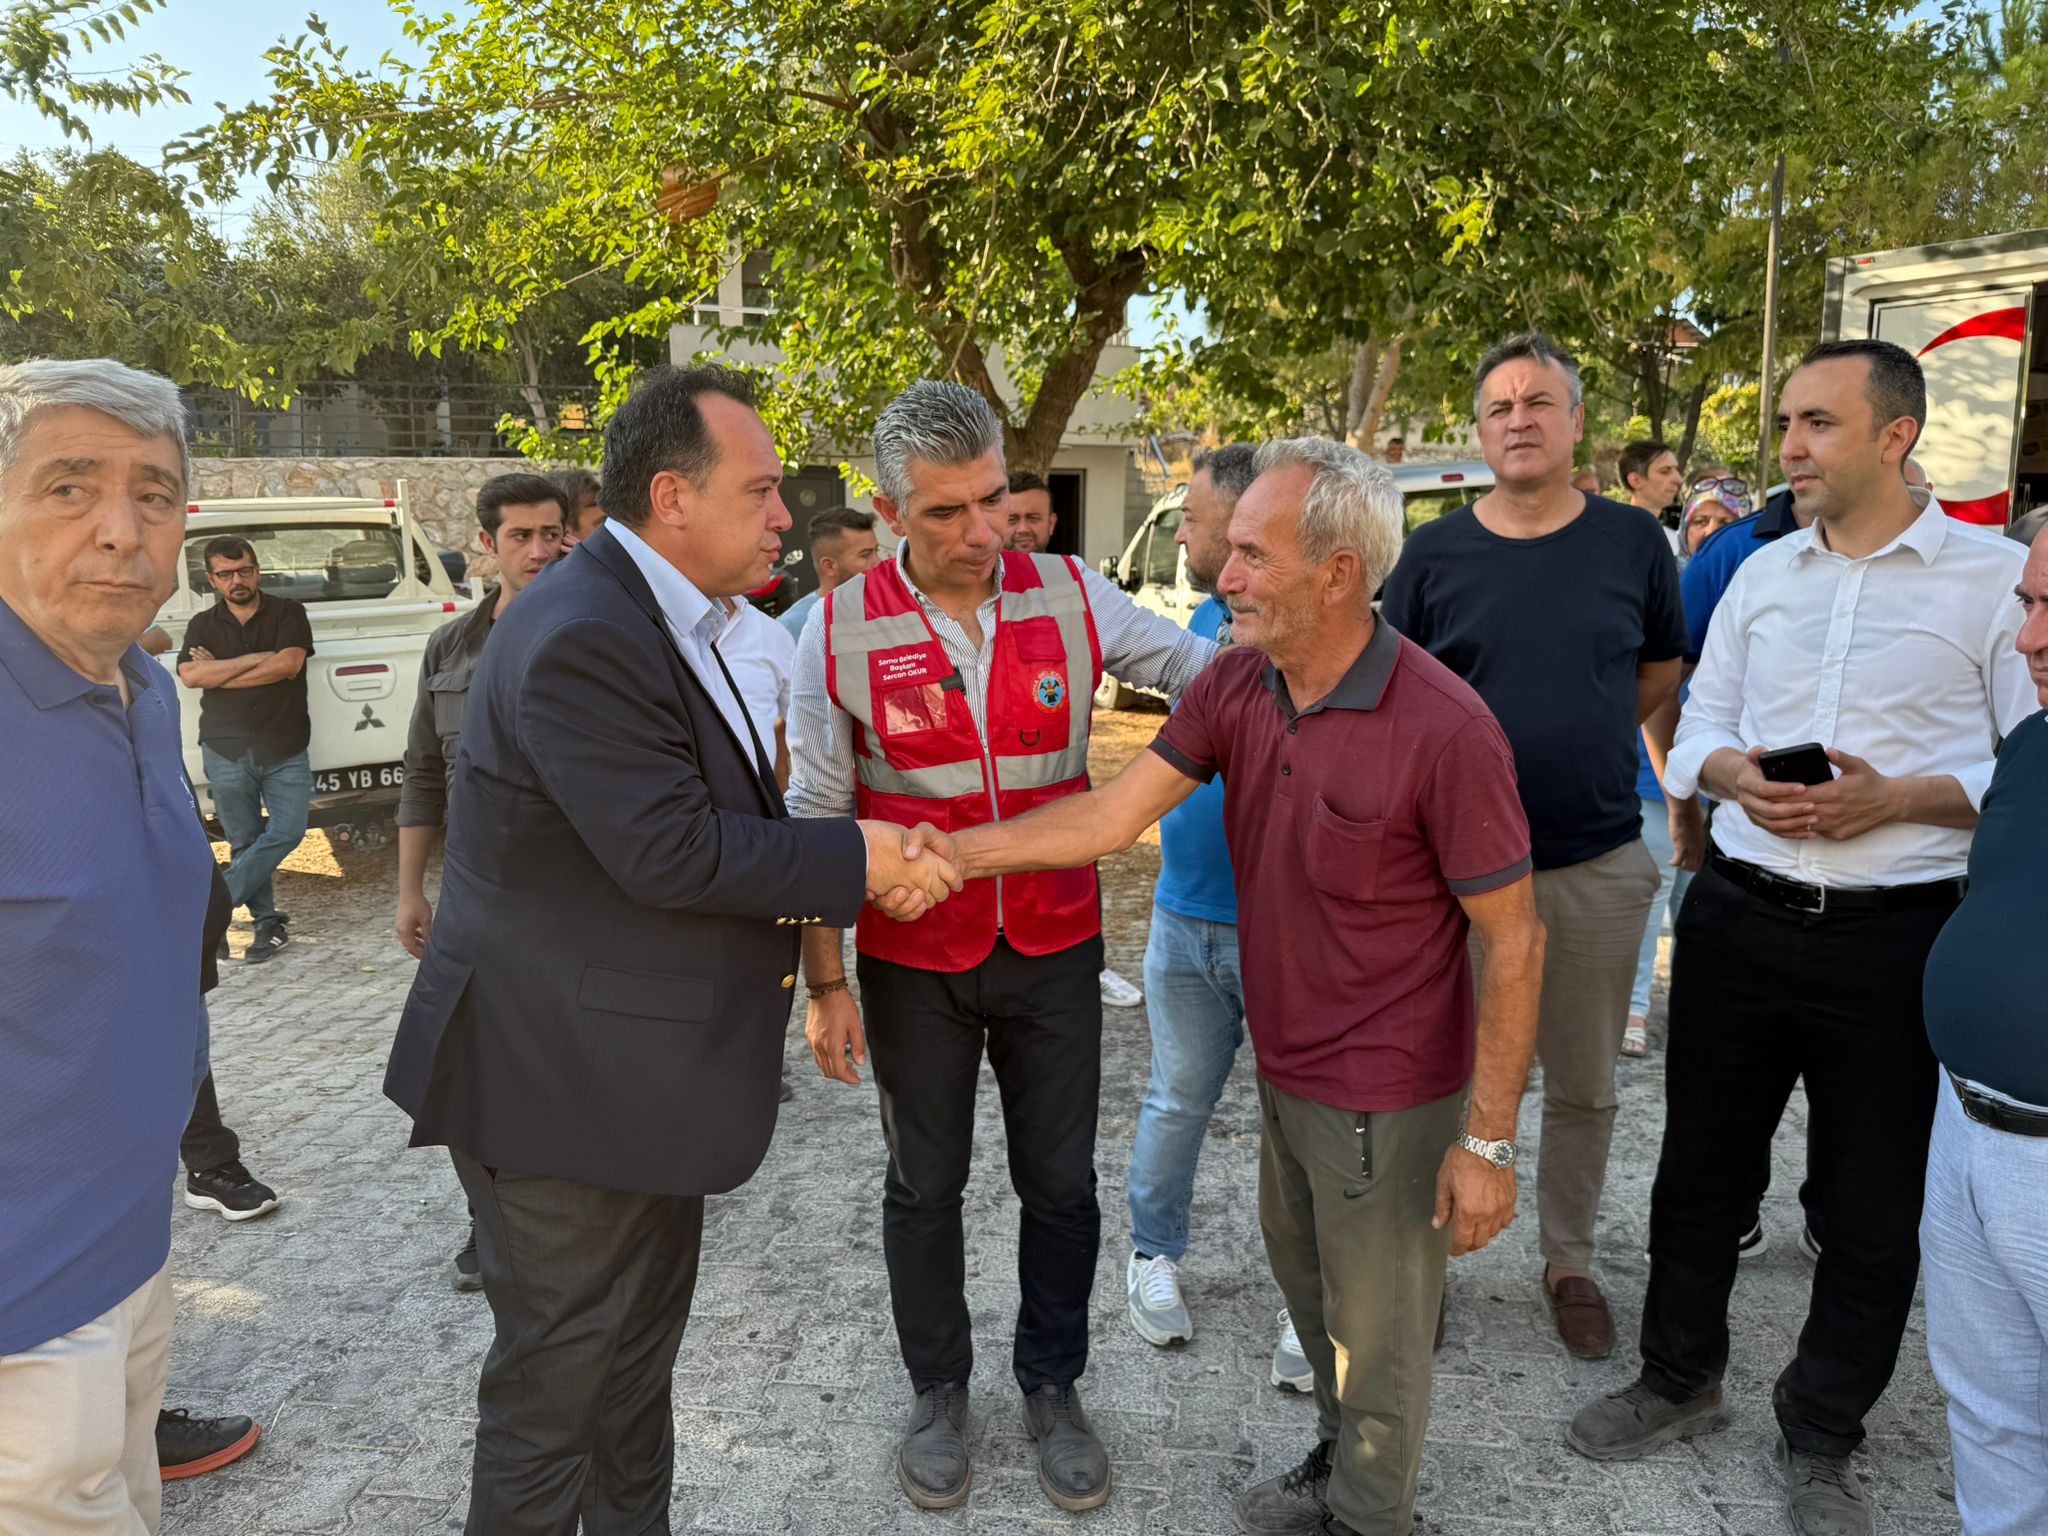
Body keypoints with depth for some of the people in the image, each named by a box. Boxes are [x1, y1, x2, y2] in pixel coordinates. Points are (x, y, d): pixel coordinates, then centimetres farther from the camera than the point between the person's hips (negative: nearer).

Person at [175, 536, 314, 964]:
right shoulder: (203, 624, 10)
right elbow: (189, 675, -7)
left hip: (285, 750, -1)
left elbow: (289, 664, -13)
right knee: (244, 842, 4)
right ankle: (268, 922, 12)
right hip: (226, 751, 2)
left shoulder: (288, 613, 4)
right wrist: (256, 659, -12)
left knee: (287, 831, -12)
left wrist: (219, 671, -7)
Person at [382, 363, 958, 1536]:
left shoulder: (662, 619, 9)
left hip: (642, 1068, 10)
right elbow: (672, 852, -28)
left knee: (640, 1351, 25)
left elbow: (730, 819, 10)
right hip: (566, 1080, -10)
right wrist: (853, 859, -17)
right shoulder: (583, 638, -25)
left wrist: (867, 872, -2)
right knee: (559, 1378, 9)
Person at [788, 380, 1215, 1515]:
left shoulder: (1071, 596, -6)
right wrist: (824, 980, -3)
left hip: (1054, 951, 1)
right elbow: (817, 815, -4)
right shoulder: (840, 630, -9)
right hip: (913, 963, -1)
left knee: (1061, 1183, 13)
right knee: (924, 1186, 15)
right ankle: (938, 1391, 39)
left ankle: (1052, 1388, 37)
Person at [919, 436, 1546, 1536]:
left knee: (1375, 1331, 13)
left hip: (1387, 1094, -7)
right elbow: (1114, 815, -6)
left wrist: (1489, 1142, -17)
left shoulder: (1445, 731, -25)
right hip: (1284, 1064, 7)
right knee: (1306, 1284, 26)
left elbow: (1513, 940, -19)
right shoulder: (1235, 689, -6)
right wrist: (950, 853, -15)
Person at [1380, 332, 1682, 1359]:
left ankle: (1568, 1259, 35)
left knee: (1585, 1085, 14)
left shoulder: (1632, 542, 1)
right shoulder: (1434, 554, -3)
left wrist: (1585, 742, 6)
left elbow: (1662, 667, 15)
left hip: (1596, 863, 1)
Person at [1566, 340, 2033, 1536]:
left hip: (1896, 938, -3)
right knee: (1703, 1168, 15)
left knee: (1873, 1205, 10)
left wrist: (1900, 797, -21)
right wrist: (1736, 775, -9)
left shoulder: (1996, 576, -5)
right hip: (1740, 919, 4)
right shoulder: (1763, 573, 9)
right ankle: (1680, 1380, 37)